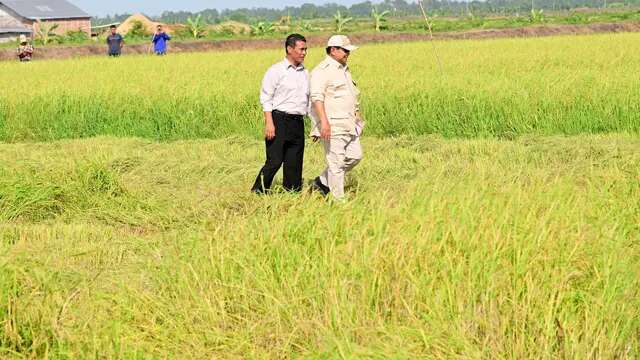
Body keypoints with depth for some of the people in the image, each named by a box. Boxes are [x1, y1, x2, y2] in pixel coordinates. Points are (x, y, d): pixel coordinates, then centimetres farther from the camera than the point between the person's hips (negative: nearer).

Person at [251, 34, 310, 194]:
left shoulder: (305, 73, 16)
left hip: (298, 122, 6)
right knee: (274, 161, -9)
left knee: (294, 164, 6)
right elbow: (266, 98, -6)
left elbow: (309, 100, 22)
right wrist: (269, 123, -16)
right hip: (279, 120, -6)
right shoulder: (276, 71, -2)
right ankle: (257, 193, 4)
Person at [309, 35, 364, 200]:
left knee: (355, 156, 9)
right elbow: (317, 97, -20)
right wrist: (324, 121, -28)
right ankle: (338, 199, -1)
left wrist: (358, 121, 27)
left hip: (349, 125, 10)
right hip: (333, 125, -10)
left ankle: (322, 182, 20)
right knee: (336, 162, -7)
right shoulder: (322, 70, -10)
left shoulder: (344, 69, 20)